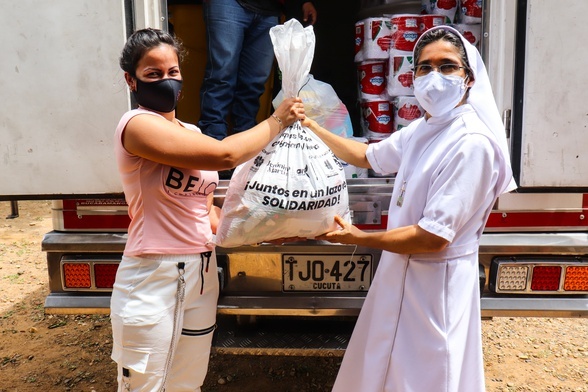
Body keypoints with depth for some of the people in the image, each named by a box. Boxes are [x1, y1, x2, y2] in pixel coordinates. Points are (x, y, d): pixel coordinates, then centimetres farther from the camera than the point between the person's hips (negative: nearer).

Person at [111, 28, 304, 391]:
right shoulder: (137, 125, -14)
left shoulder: (193, 133, 11)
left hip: (202, 274, 7)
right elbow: (225, 155, -23)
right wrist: (276, 122, -8)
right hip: (153, 279, -7)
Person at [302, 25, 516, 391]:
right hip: (404, 268, 8)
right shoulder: (422, 129, 3)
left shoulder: (472, 143, -24)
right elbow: (367, 155, 19)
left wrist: (358, 237, -17)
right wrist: (313, 128, 15)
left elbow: (434, 236, -27)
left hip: (436, 279, -8)